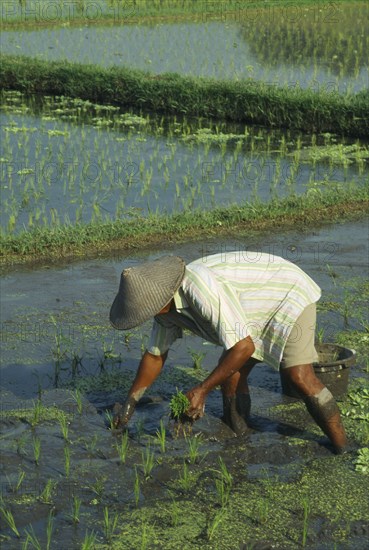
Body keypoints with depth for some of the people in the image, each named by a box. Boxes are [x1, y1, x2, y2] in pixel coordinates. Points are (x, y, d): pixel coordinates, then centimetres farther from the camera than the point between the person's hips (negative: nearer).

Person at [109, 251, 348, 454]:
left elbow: (243, 347, -38)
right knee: (231, 374, 2)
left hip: (290, 294, -9)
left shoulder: (201, 290, -39)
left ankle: (343, 451, -7)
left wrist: (202, 390, -29)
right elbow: (155, 355, 7)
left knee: (299, 376, -19)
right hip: (261, 307, 9)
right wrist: (130, 403, 12)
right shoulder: (165, 301, -8)